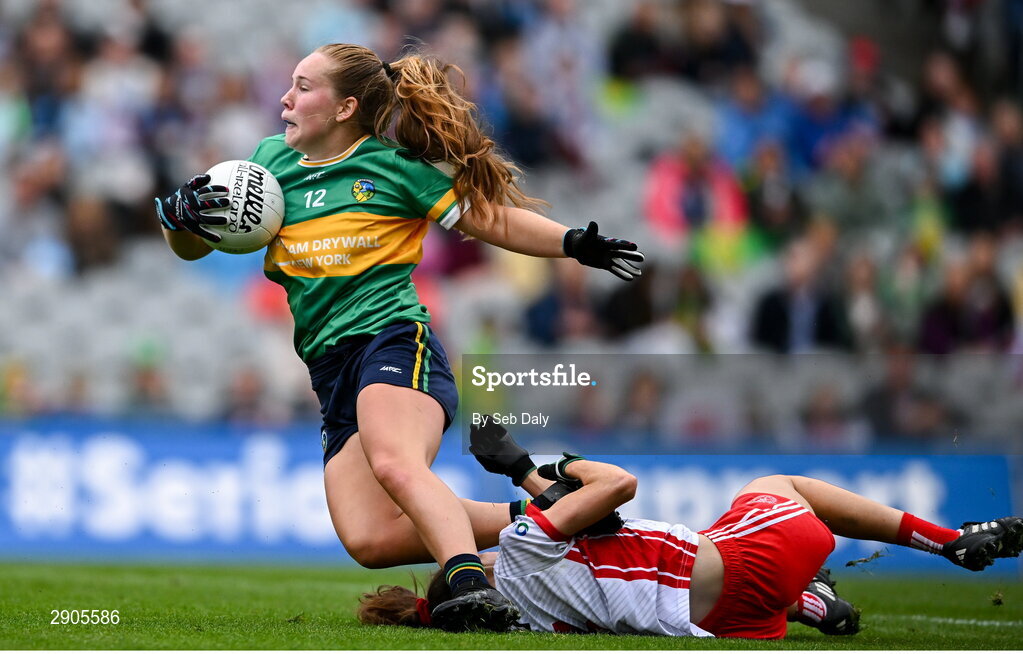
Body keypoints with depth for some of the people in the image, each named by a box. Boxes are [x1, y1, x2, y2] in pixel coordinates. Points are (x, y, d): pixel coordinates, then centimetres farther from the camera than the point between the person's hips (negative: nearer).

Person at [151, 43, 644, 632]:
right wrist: (180, 216, 0)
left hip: (394, 340, -5)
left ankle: (472, 584, -50)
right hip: (331, 369, 5)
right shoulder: (269, 160, 18)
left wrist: (577, 244, -6)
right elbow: (192, 248, 24)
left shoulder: (395, 166, 5)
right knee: (371, 540, -15)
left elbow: (494, 221, 9)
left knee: (394, 464, -38)